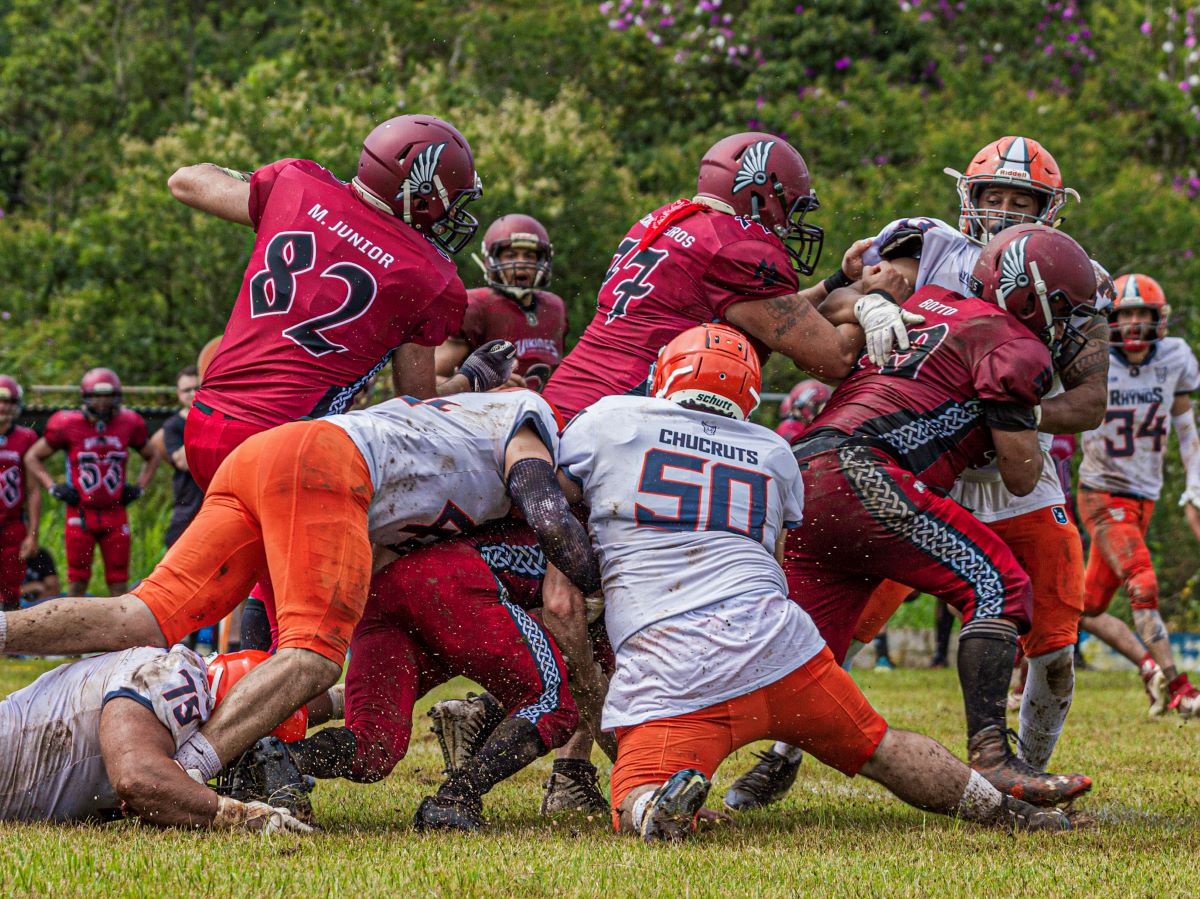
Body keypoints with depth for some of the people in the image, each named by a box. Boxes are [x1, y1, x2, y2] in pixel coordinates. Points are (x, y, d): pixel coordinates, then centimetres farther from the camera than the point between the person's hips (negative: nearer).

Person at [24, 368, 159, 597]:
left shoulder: (128, 424, 2)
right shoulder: (68, 425, -4)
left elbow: (152, 458, 20)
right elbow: (33, 457, 8)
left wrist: (138, 488, 6)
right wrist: (53, 488, -2)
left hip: (115, 513, 2)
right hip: (80, 515, -2)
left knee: (118, 581, 3)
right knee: (78, 580, 1)